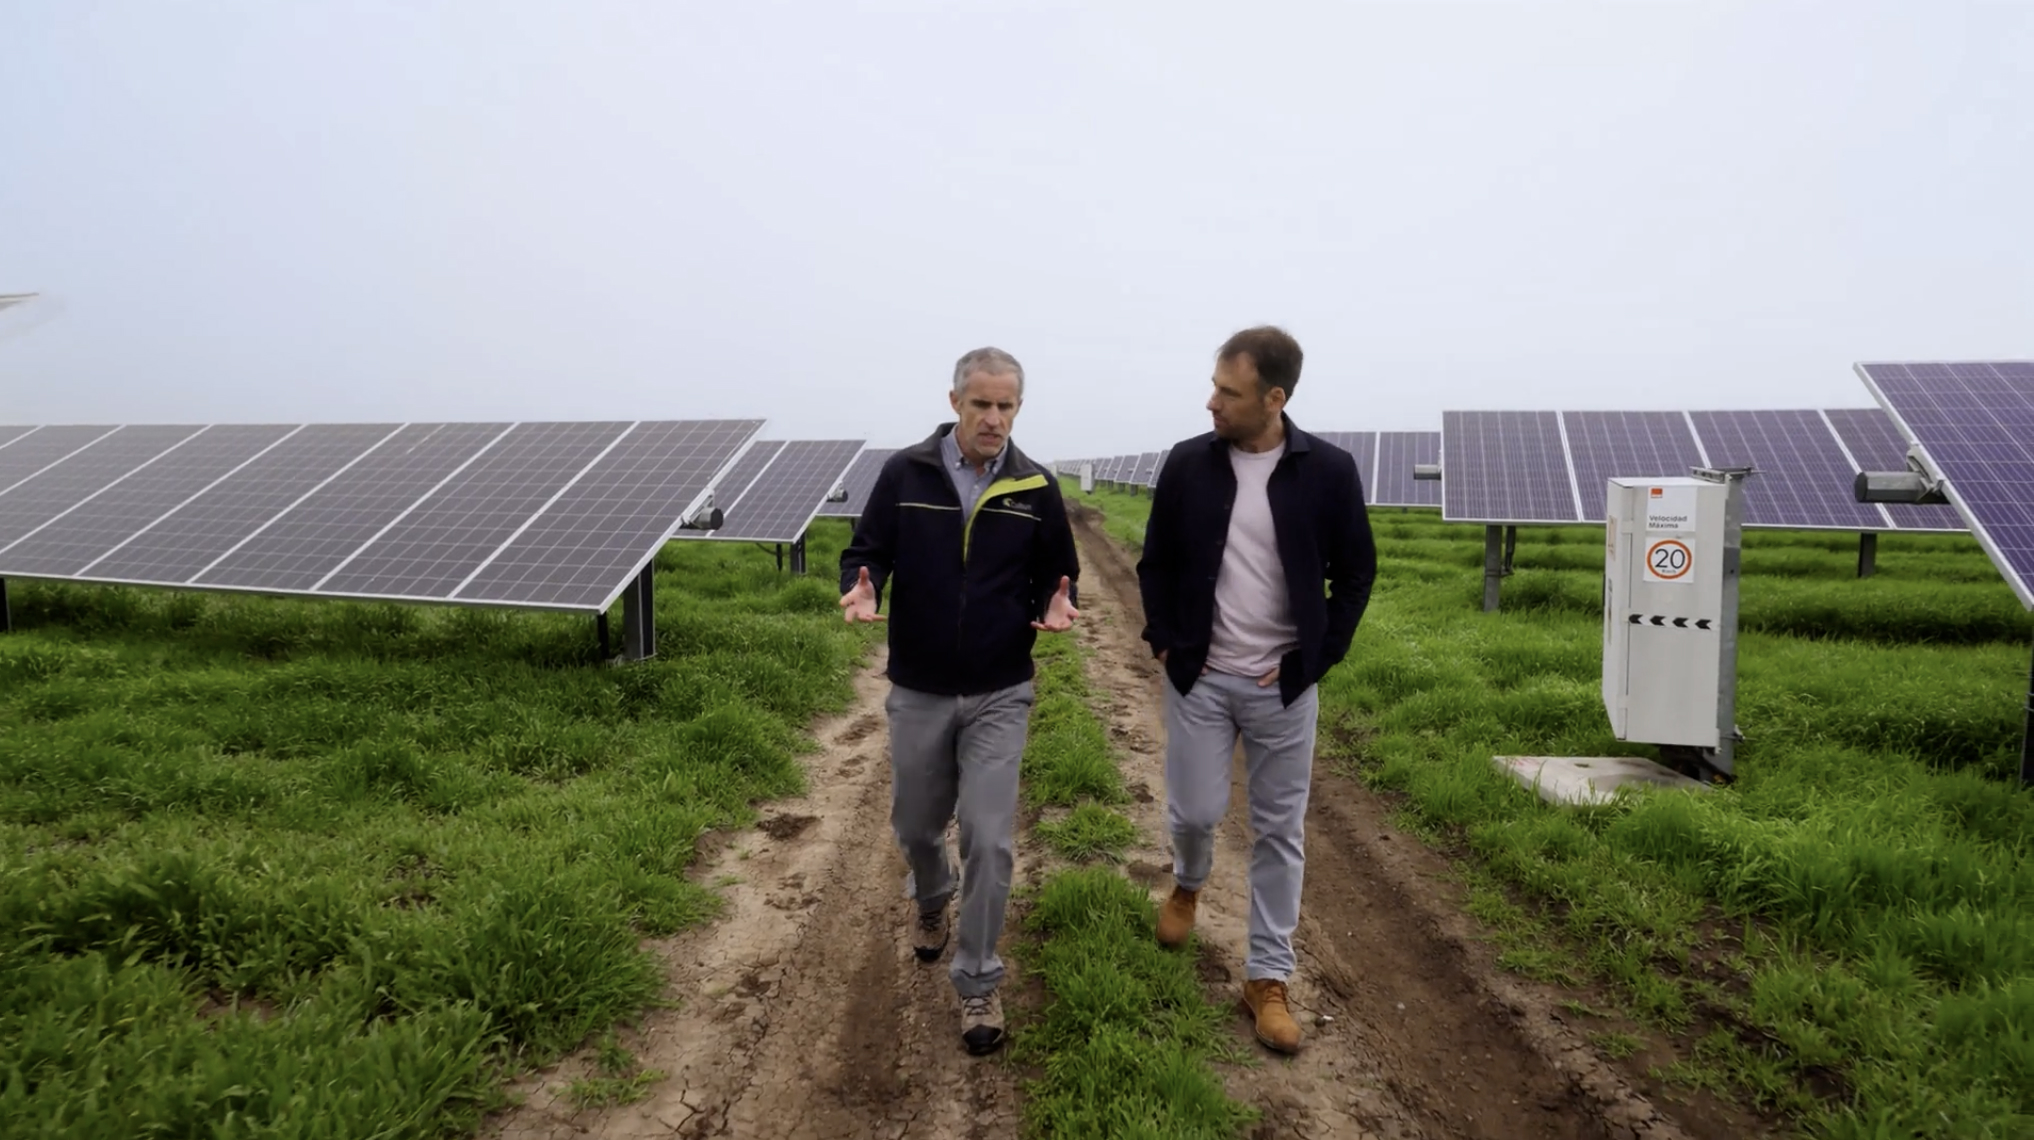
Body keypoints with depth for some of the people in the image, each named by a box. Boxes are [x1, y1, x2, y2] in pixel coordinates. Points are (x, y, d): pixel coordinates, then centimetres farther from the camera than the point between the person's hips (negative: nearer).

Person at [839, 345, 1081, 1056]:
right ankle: (930, 901, 52)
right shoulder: (905, 473, -7)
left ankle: (977, 982, 13)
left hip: (999, 696, -1)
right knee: (916, 826, 17)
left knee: (989, 839, -6)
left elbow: (1057, 573, 6)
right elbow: (864, 552, 0)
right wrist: (861, 590, -23)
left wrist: (1055, 606, -17)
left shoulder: (1035, 488, -4)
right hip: (917, 693, 1)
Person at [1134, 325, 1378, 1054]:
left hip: (1283, 686, 0)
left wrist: (1316, 660, -5)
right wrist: (1163, 642, -2)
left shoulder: (1328, 471, -8)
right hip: (1199, 677, 1)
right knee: (1195, 811, 4)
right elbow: (1156, 562, 7)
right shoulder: (1188, 464, -4)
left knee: (1280, 832, 6)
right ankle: (1188, 883, 41)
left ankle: (1267, 978, 20)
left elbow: (1356, 573, 1)